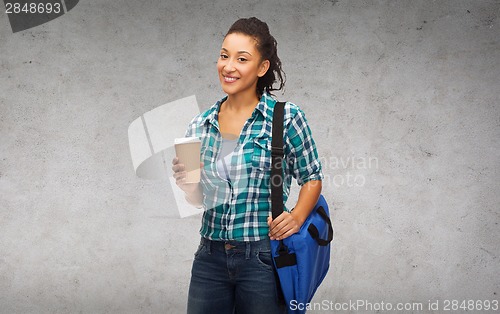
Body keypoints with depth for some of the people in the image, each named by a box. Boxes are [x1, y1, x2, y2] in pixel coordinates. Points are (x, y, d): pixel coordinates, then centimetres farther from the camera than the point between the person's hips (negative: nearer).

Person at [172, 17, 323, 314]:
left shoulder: (286, 118, -7)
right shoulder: (200, 126, 5)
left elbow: (312, 178, 1)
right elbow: (200, 198, 11)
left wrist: (296, 217, -15)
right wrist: (186, 181, -10)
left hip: (262, 257, -3)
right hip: (210, 257, 4)